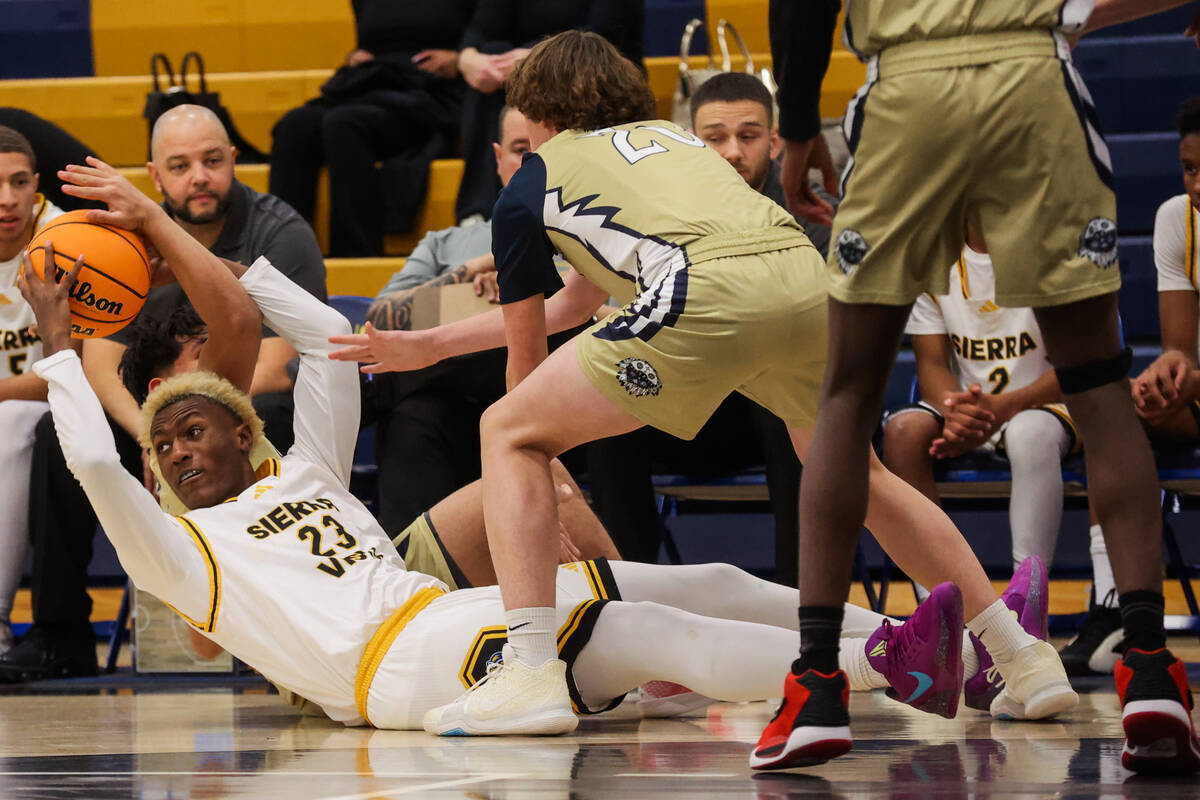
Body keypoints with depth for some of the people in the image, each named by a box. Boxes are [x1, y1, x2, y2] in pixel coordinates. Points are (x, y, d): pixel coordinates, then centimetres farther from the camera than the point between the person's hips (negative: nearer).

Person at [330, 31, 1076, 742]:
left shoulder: (531, 185, 24)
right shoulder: (669, 137, 39)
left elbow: (526, 355, 33)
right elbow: (577, 299, 47)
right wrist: (426, 346, 53)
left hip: (704, 293, -6)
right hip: (806, 274, 6)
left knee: (507, 433, 10)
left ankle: (532, 676, -3)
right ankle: (1021, 655, 30)